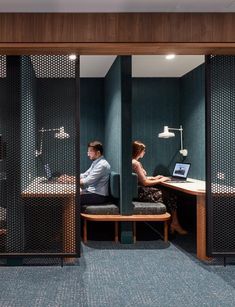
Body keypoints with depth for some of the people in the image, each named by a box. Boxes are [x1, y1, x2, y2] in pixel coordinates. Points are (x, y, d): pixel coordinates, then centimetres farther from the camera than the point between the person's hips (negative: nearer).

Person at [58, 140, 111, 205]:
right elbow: (85, 175, 14)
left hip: (99, 196, -10)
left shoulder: (102, 165, -18)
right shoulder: (95, 163, 14)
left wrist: (71, 180, -18)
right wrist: (69, 177, 0)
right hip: (91, 191, 10)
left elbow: (88, 181, -23)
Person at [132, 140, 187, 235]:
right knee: (171, 196, -1)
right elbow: (145, 183, -19)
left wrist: (154, 178, 20)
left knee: (168, 193, 9)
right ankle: (175, 224, 10)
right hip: (142, 194, -9)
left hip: (140, 192, 9)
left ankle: (173, 223, 7)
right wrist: (160, 180, -6)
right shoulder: (136, 163, -20)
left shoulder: (131, 161, 10)